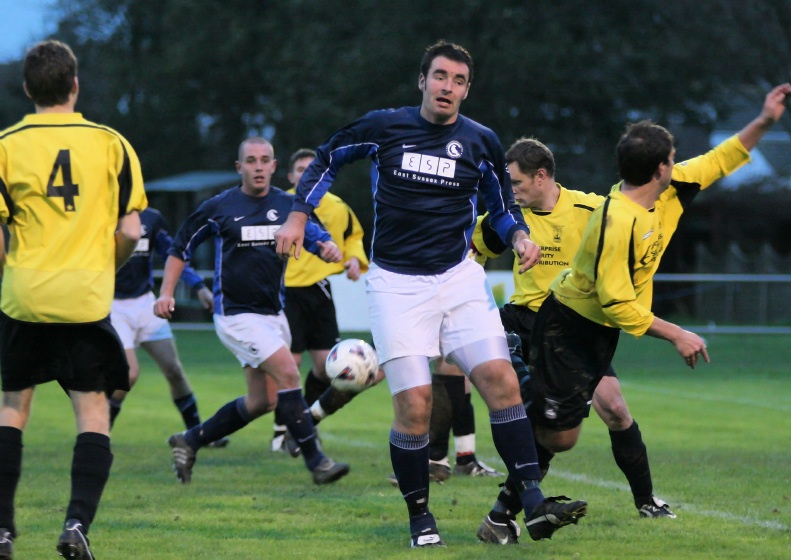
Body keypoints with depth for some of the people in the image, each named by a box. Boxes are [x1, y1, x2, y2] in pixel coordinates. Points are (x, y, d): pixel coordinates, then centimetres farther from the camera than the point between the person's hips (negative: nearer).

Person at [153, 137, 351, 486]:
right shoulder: (218, 208, -4)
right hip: (235, 313, -6)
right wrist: (166, 293, -4)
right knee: (287, 372, -20)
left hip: (272, 313, 6)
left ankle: (189, 441, 23)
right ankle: (315, 462, -16)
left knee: (263, 400, 8)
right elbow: (181, 248, 5)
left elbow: (316, 235, -5)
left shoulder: (287, 205, 5)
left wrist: (329, 248, -28)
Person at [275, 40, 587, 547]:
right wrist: (298, 217, 7)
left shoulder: (481, 142, 4)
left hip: (459, 277, 2)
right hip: (396, 282, -2)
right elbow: (327, 159, 15)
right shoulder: (382, 127, -1)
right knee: (414, 405, -11)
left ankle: (534, 503, -15)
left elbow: (502, 206, 18)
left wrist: (520, 237, -2)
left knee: (501, 379, -16)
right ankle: (420, 517, 7)